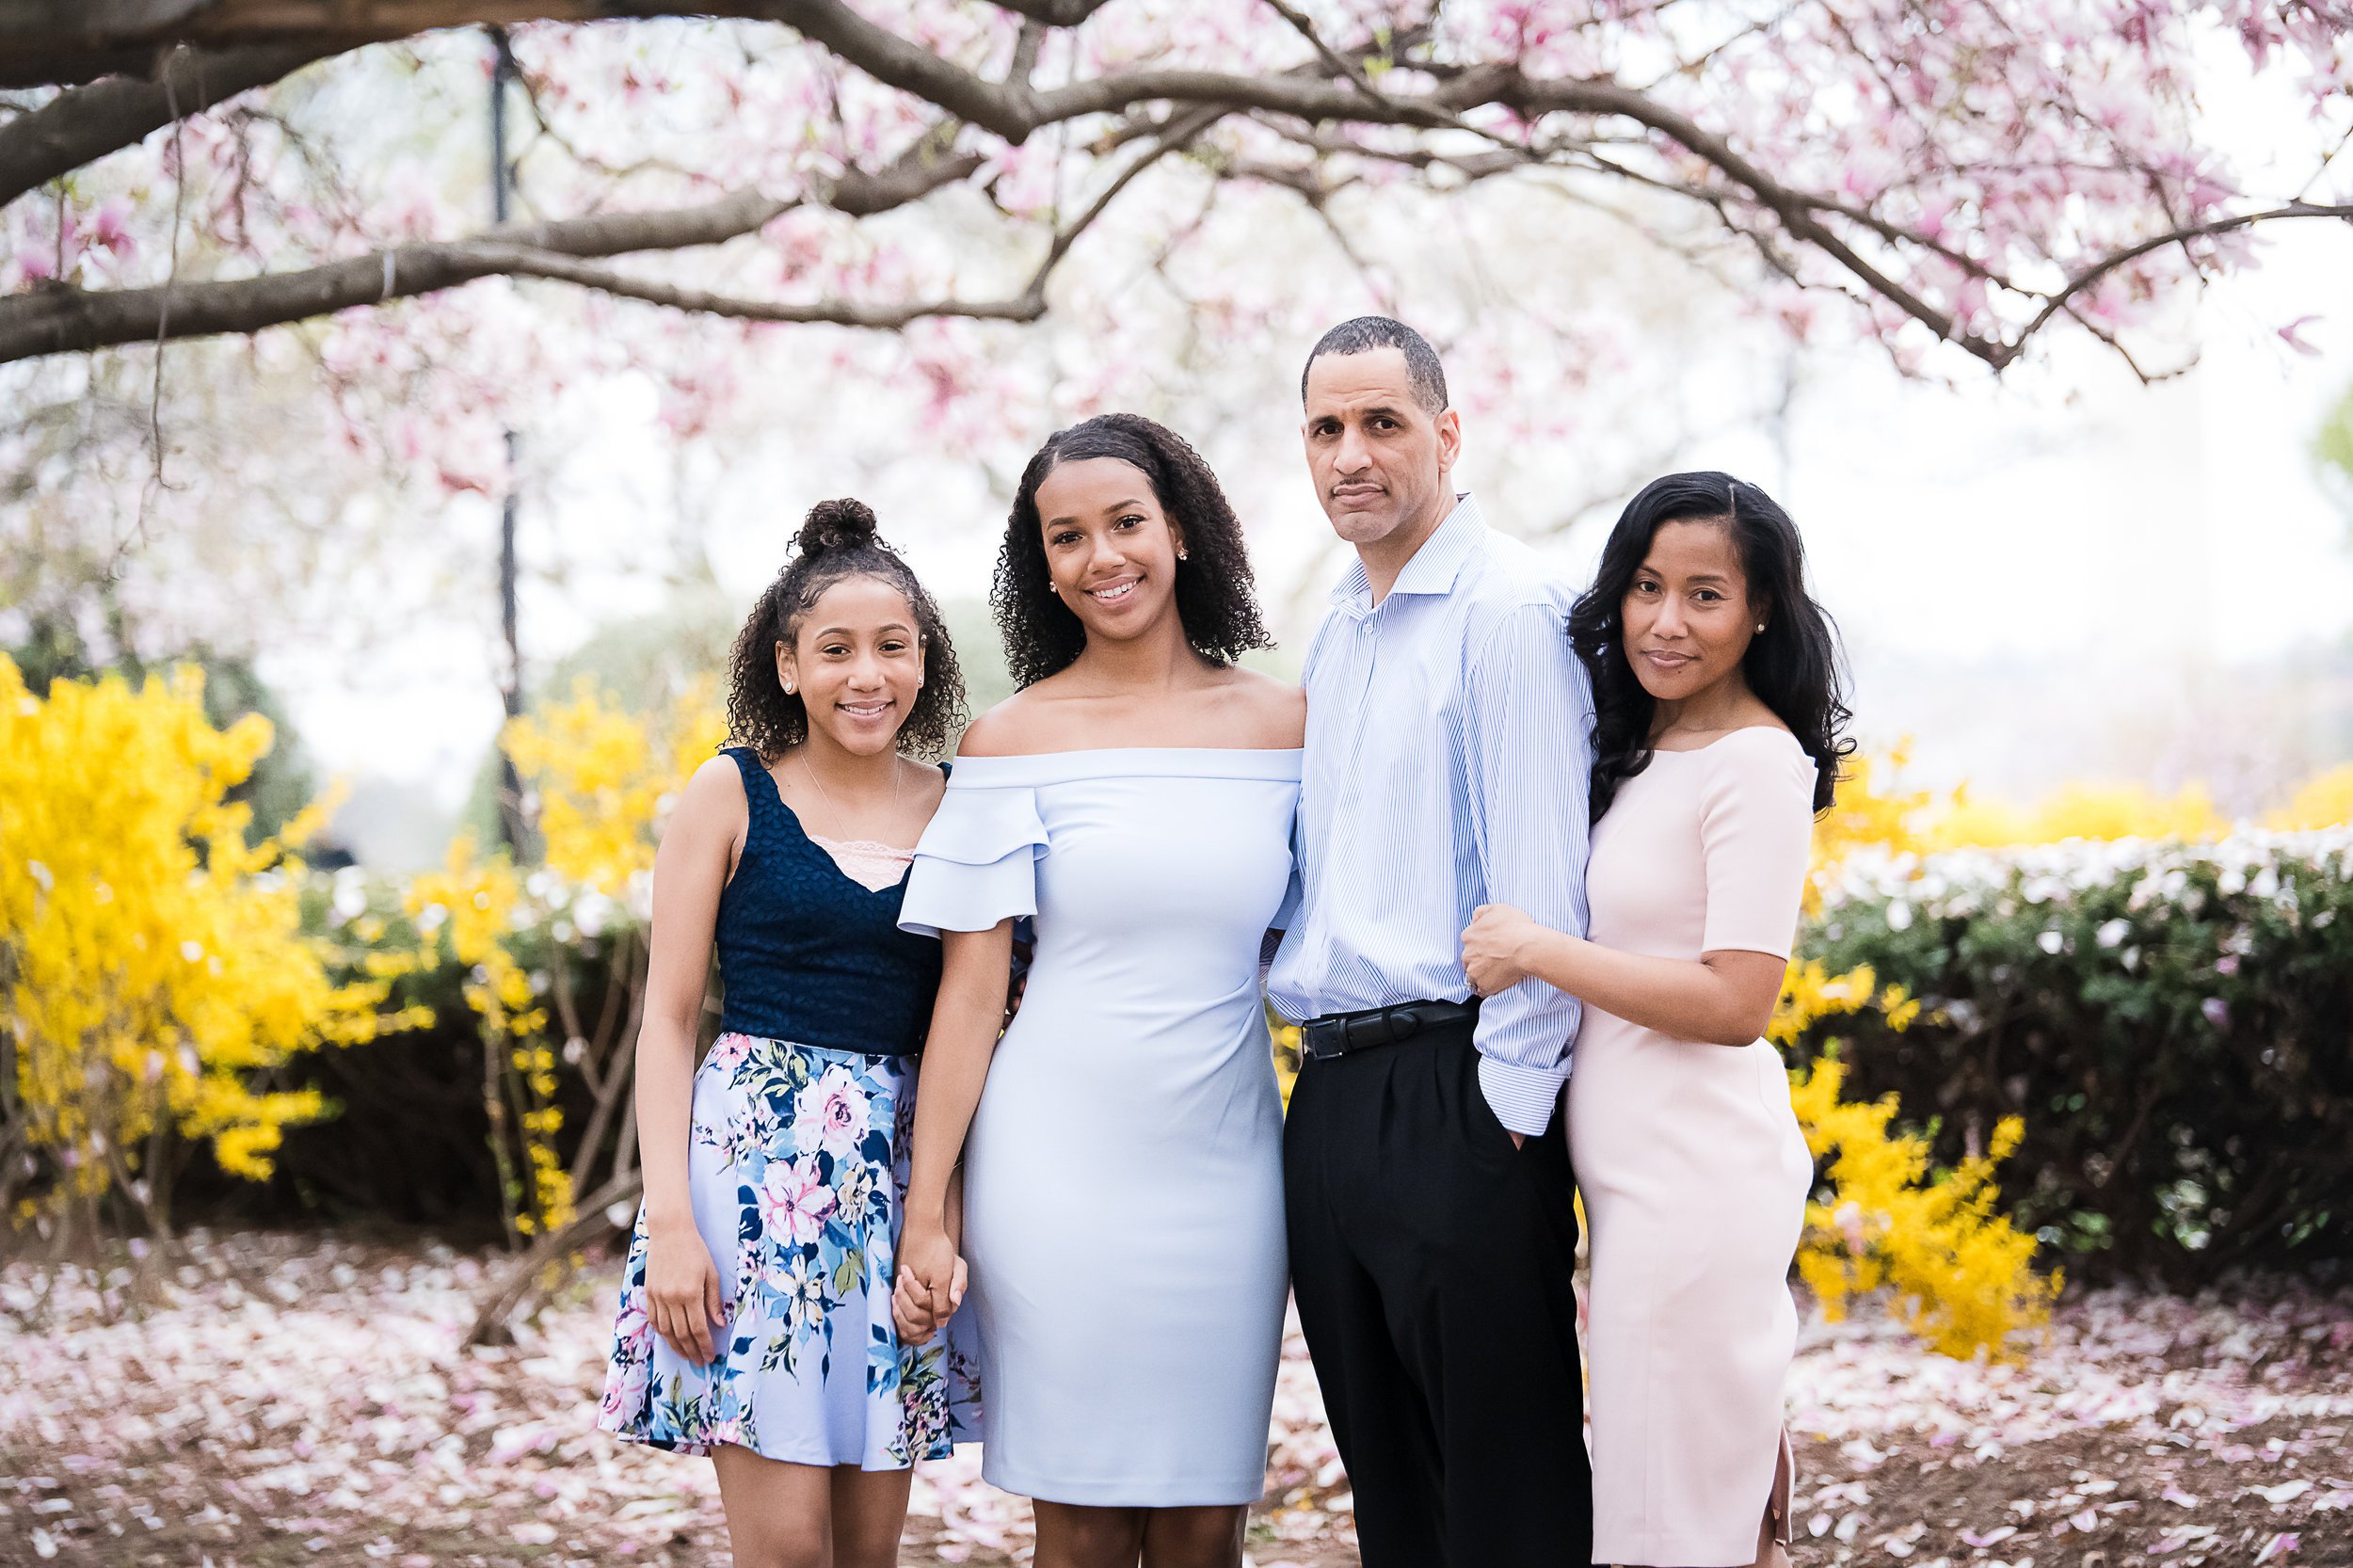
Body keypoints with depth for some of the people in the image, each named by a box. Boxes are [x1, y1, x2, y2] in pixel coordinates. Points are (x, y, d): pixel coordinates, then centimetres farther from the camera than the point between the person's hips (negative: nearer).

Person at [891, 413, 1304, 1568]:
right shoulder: (1015, 739, -1)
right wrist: (925, 1218, -6)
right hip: (1061, 1163, -2)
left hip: (1224, 1165, 2)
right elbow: (969, 993, -2)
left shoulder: (1284, 723, 6)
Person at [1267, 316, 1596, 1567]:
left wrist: (1510, 1101, -16)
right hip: (1331, 1095, 8)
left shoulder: (1506, 607, -8)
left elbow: (1538, 877, -14)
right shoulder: (1334, 632, 18)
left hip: (1455, 1098, -8)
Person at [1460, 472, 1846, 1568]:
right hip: (1635, 1177, 9)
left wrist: (1535, 951, -16)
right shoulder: (1642, 748, 14)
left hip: (1700, 1179, -9)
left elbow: (1735, 1003, -19)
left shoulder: (1756, 761, -13)